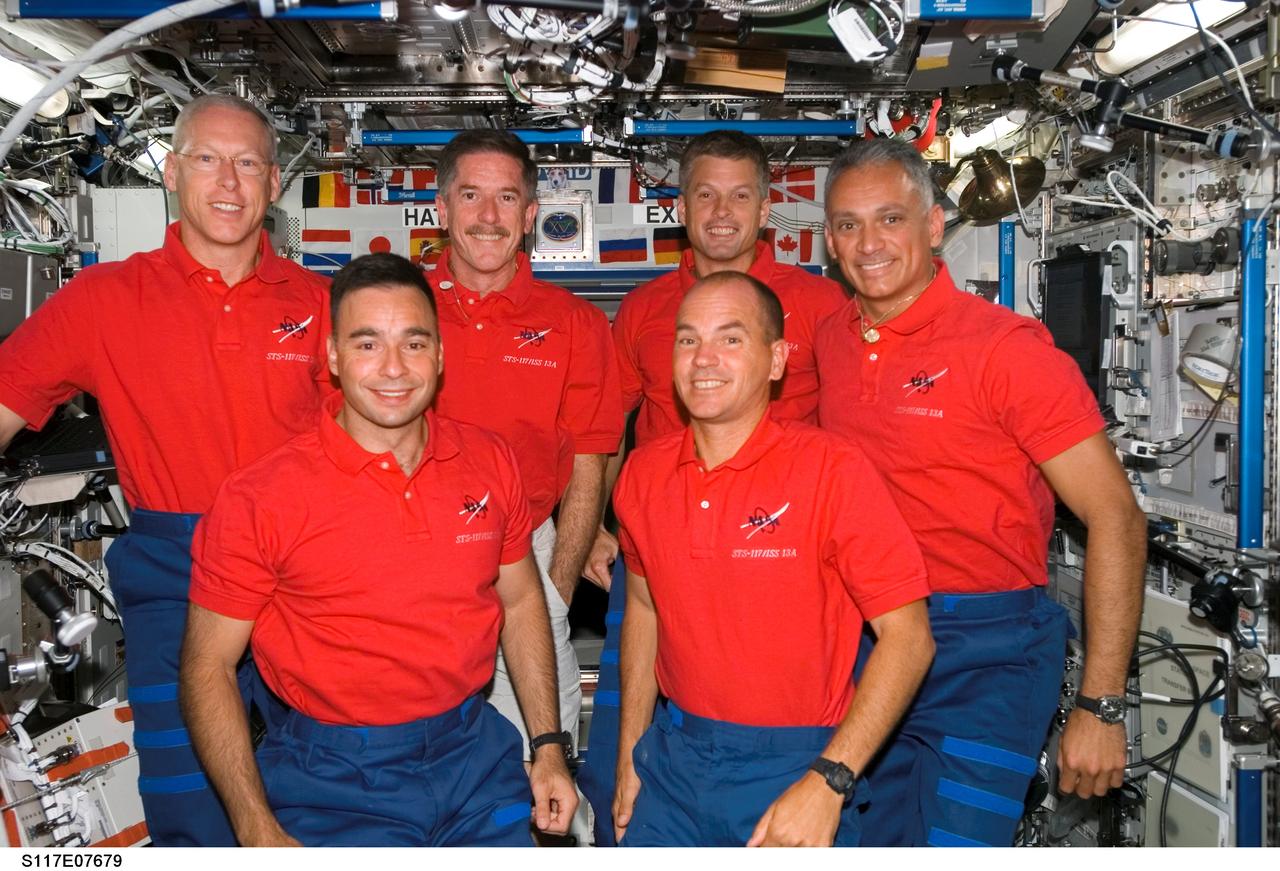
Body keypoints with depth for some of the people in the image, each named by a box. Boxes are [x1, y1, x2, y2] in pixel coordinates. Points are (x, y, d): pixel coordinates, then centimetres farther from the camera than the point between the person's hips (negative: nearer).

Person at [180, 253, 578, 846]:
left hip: (478, 756, 4)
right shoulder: (260, 499, -14)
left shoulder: (489, 463, -2)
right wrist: (259, 832, -12)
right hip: (336, 781, -3)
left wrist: (548, 747, 7)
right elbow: (207, 667, -8)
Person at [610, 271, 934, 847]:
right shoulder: (643, 474, -1)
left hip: (794, 768, -4)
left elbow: (908, 637, -15)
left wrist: (827, 783, -21)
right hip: (673, 757, 4)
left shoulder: (833, 470, -16)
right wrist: (629, 758, 12)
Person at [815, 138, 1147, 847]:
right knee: (875, 842, 15)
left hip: (985, 653, -5)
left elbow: (1115, 520, -13)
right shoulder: (830, 340, 4)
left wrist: (1101, 707, -15)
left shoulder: (1006, 348, -14)